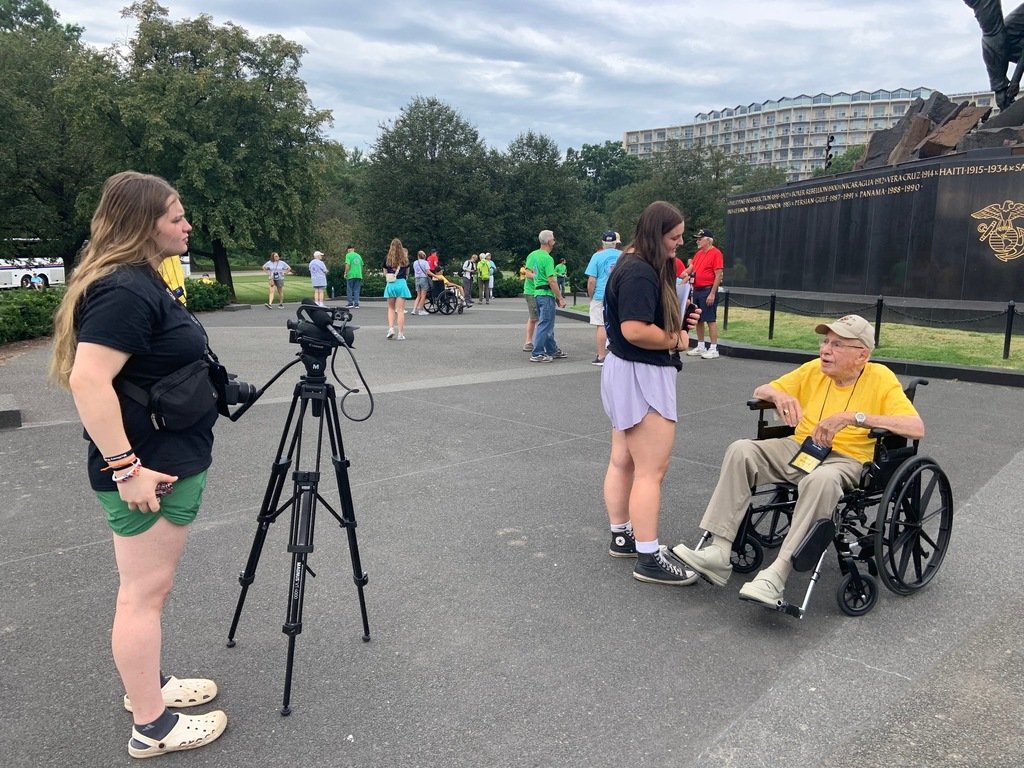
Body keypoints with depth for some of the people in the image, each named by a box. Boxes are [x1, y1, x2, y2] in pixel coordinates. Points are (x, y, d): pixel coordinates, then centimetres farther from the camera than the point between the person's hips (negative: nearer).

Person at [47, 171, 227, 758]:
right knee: (144, 591, 2)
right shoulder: (124, 289, -21)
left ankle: (150, 684, 37)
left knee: (152, 586, 20)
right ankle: (152, 728, 16)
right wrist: (125, 467, -26)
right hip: (150, 471, -10)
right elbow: (88, 381, -28)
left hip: (172, 460, 10)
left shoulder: (142, 281, 11)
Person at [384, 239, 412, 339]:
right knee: (400, 310, -1)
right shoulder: (404, 259, 2)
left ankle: (391, 329, 1)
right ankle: (400, 334, -3)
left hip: (390, 284, 1)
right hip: (401, 283, -1)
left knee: (391, 308, 17)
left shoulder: (387, 259, 3)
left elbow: (385, 273, 8)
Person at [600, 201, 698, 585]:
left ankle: (622, 536, 28)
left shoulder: (637, 267, 13)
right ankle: (649, 557, -1)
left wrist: (676, 323, 0)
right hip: (641, 376, -11)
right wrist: (675, 339, -13)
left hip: (629, 373, 11)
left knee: (622, 461, 16)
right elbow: (635, 330, -29)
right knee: (651, 470, -7)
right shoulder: (640, 273, -20)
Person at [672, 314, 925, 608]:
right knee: (741, 450, -21)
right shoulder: (814, 369, 9)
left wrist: (853, 416, -26)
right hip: (799, 448, 5)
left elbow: (916, 428, -17)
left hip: (847, 460, -5)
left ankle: (775, 576, -38)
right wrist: (778, 395, -7)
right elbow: (760, 391, 19)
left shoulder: (880, 378, -3)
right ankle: (717, 553, -25)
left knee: (822, 479, -40)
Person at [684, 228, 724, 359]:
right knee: (698, 320, 12)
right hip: (696, 290, 8)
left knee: (711, 320, -6)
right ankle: (700, 347, 22)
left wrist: (712, 293, -19)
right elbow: (691, 269, 21)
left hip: (708, 291, -8)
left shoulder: (716, 253, -10)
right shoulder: (698, 253, 15)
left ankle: (713, 349, -2)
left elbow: (718, 275, -15)